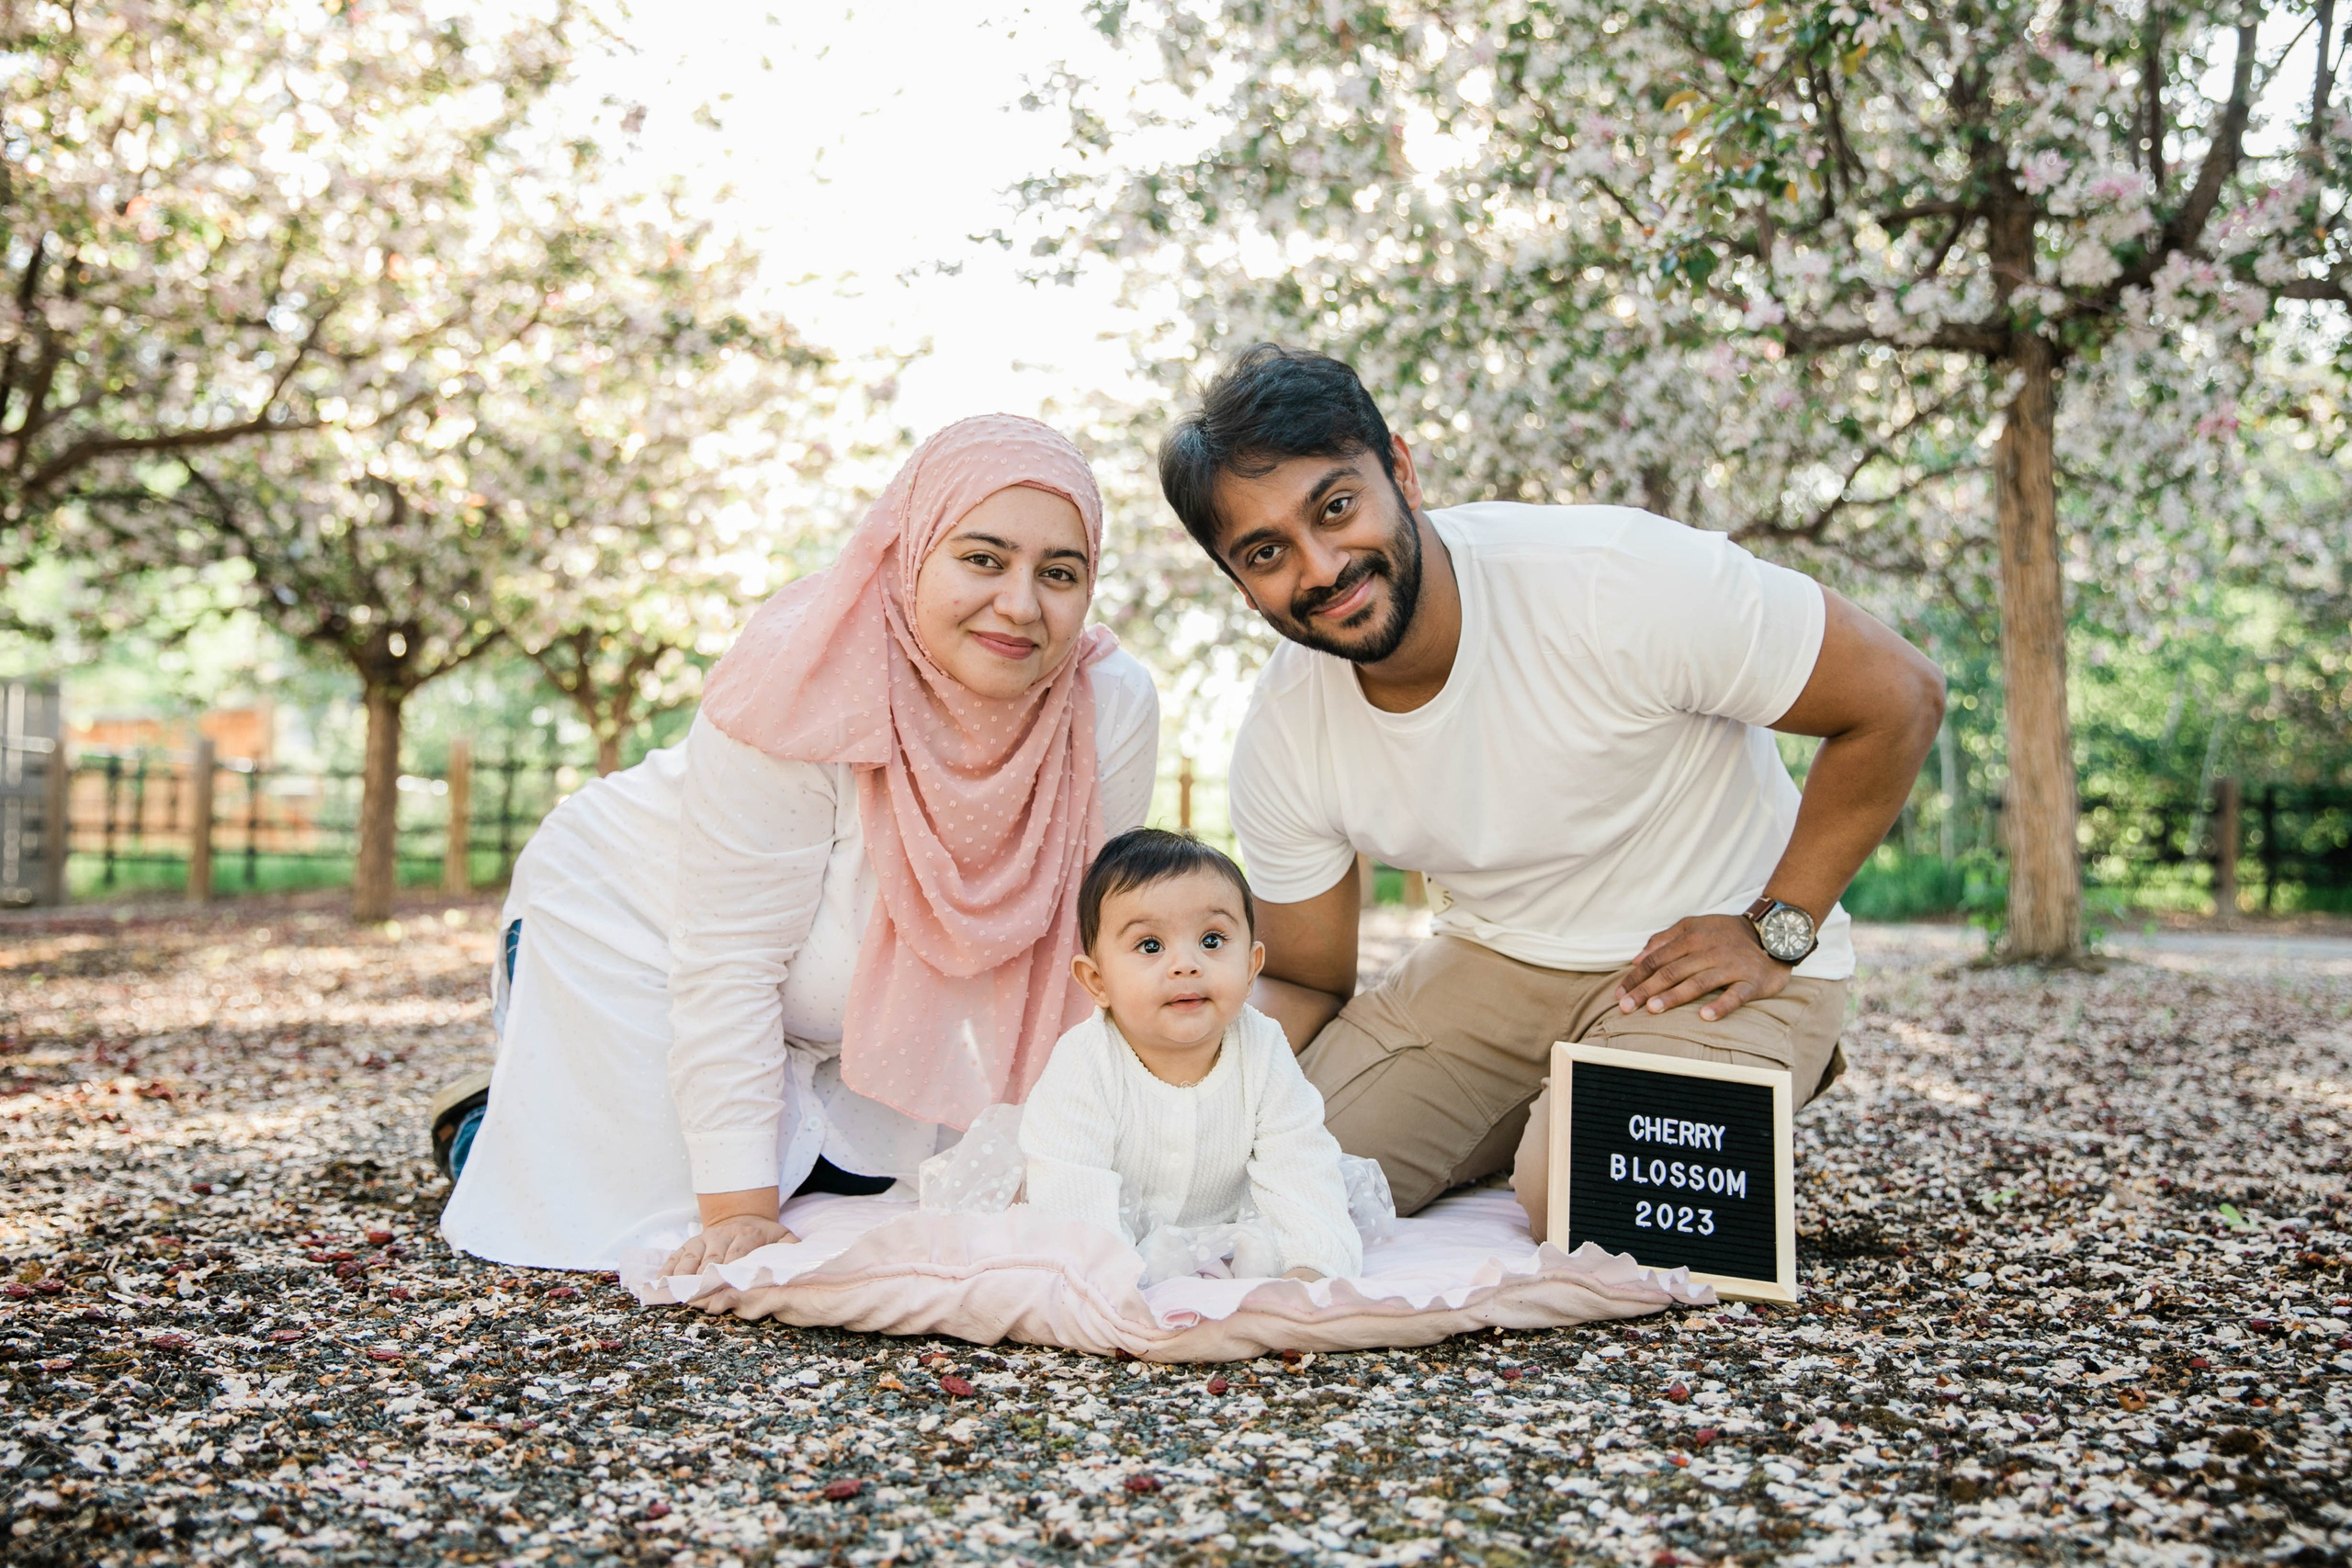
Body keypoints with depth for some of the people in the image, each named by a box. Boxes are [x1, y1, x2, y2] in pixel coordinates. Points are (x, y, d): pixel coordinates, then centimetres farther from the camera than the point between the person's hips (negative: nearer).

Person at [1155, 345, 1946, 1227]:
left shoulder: (1613, 580, -28)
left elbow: (1898, 699, -17)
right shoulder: (1280, 740, -11)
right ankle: (1532, 1114, 17)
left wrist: (1775, 930, -18)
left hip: (1711, 962, -4)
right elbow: (1301, 983, 1)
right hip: (1496, 958, 5)